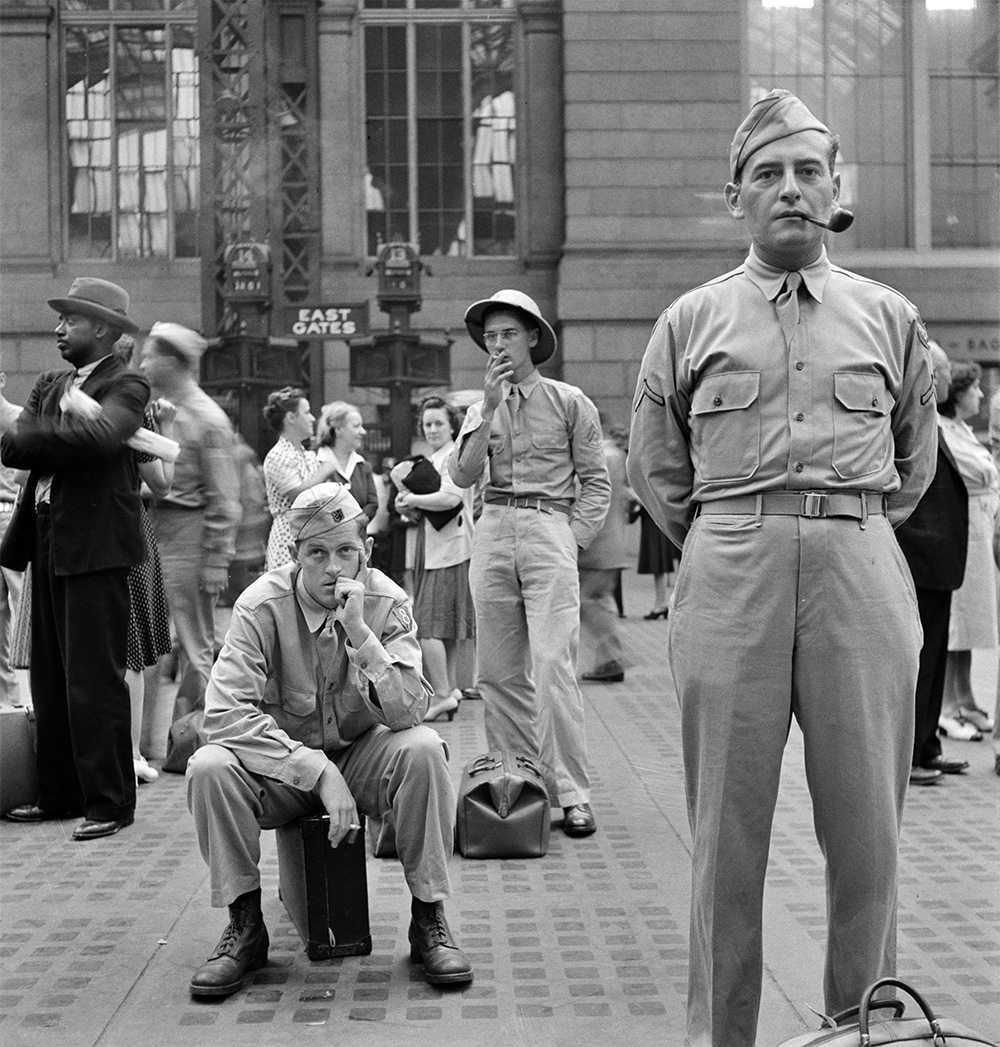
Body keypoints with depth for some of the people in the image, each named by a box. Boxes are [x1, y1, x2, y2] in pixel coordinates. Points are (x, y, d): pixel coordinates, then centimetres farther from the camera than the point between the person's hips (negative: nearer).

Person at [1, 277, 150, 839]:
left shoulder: (125, 384, -5)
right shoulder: (51, 384, 17)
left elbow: (102, 435, -26)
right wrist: (65, 440, -11)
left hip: (96, 545, -8)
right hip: (48, 540, 8)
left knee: (95, 680, -5)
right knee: (50, 678, 13)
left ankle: (110, 801, 4)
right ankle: (60, 793, 23)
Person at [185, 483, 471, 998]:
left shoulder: (387, 603, -13)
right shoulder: (262, 606, -17)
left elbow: (408, 713, -22)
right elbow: (225, 713, -26)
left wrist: (359, 632, -35)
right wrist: (318, 772, -32)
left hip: (361, 755, 1)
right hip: (281, 767, 0)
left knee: (423, 749, -30)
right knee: (208, 767, -30)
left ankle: (429, 918, -13)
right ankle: (245, 926, -9)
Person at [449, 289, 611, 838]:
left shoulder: (569, 402, 6)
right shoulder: (480, 409, 15)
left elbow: (596, 481, 6)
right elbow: (463, 475, -1)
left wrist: (573, 539, -5)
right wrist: (489, 408, -8)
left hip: (550, 530, -4)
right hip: (493, 531, 4)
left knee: (552, 665, -14)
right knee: (498, 672, 4)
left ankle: (572, 793, -11)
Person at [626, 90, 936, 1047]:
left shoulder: (889, 317, 11)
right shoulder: (690, 321, 9)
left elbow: (915, 460, 22)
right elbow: (653, 467, 16)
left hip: (861, 575, 1)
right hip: (728, 576, 0)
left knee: (867, 827, 3)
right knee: (726, 831, 3)